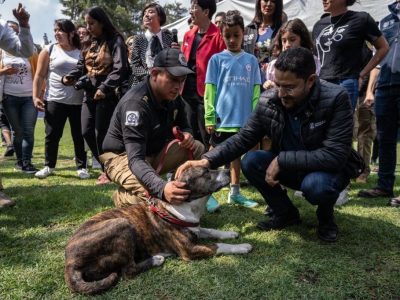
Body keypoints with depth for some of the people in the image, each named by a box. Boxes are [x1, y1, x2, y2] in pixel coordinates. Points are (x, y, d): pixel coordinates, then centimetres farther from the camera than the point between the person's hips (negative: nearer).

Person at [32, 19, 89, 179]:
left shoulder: (82, 52, 7)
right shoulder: (49, 50, 5)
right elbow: (39, 76, 3)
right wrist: (36, 96, -5)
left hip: (78, 102, 1)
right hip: (54, 100, 0)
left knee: (79, 136, 4)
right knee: (52, 135, 4)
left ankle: (82, 166, 15)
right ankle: (49, 166, 19)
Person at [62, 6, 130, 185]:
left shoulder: (115, 41, -5)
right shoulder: (90, 44, 18)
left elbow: (120, 69, -15)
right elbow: (81, 67, 17)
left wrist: (104, 88, -23)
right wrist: (69, 77, -3)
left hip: (108, 94, -7)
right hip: (90, 93, 8)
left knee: (102, 134, -5)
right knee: (87, 132, 5)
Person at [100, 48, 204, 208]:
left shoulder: (172, 96, -7)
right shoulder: (136, 102, -31)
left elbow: (183, 126, 9)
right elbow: (136, 160, -40)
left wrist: (186, 135, -19)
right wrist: (161, 188, -58)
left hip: (153, 152, 7)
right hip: (123, 156, -7)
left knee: (197, 148, -11)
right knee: (152, 193, -34)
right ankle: (122, 196, 0)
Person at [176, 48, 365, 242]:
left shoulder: (336, 99, -25)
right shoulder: (268, 101, -13)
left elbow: (335, 155, -29)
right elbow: (244, 138, -8)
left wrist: (282, 160, -31)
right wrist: (208, 161, -23)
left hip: (328, 169, -4)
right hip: (287, 167, 4)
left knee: (315, 184, -36)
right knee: (250, 162, -18)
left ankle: (326, 216, 1)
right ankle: (286, 212, 4)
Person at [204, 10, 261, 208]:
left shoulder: (251, 60, 5)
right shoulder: (216, 59, -1)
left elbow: (255, 91, 5)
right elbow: (209, 90, -3)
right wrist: (209, 117, -8)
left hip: (243, 119, 3)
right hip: (221, 118, -3)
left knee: (237, 154, 15)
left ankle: (235, 192, 26)